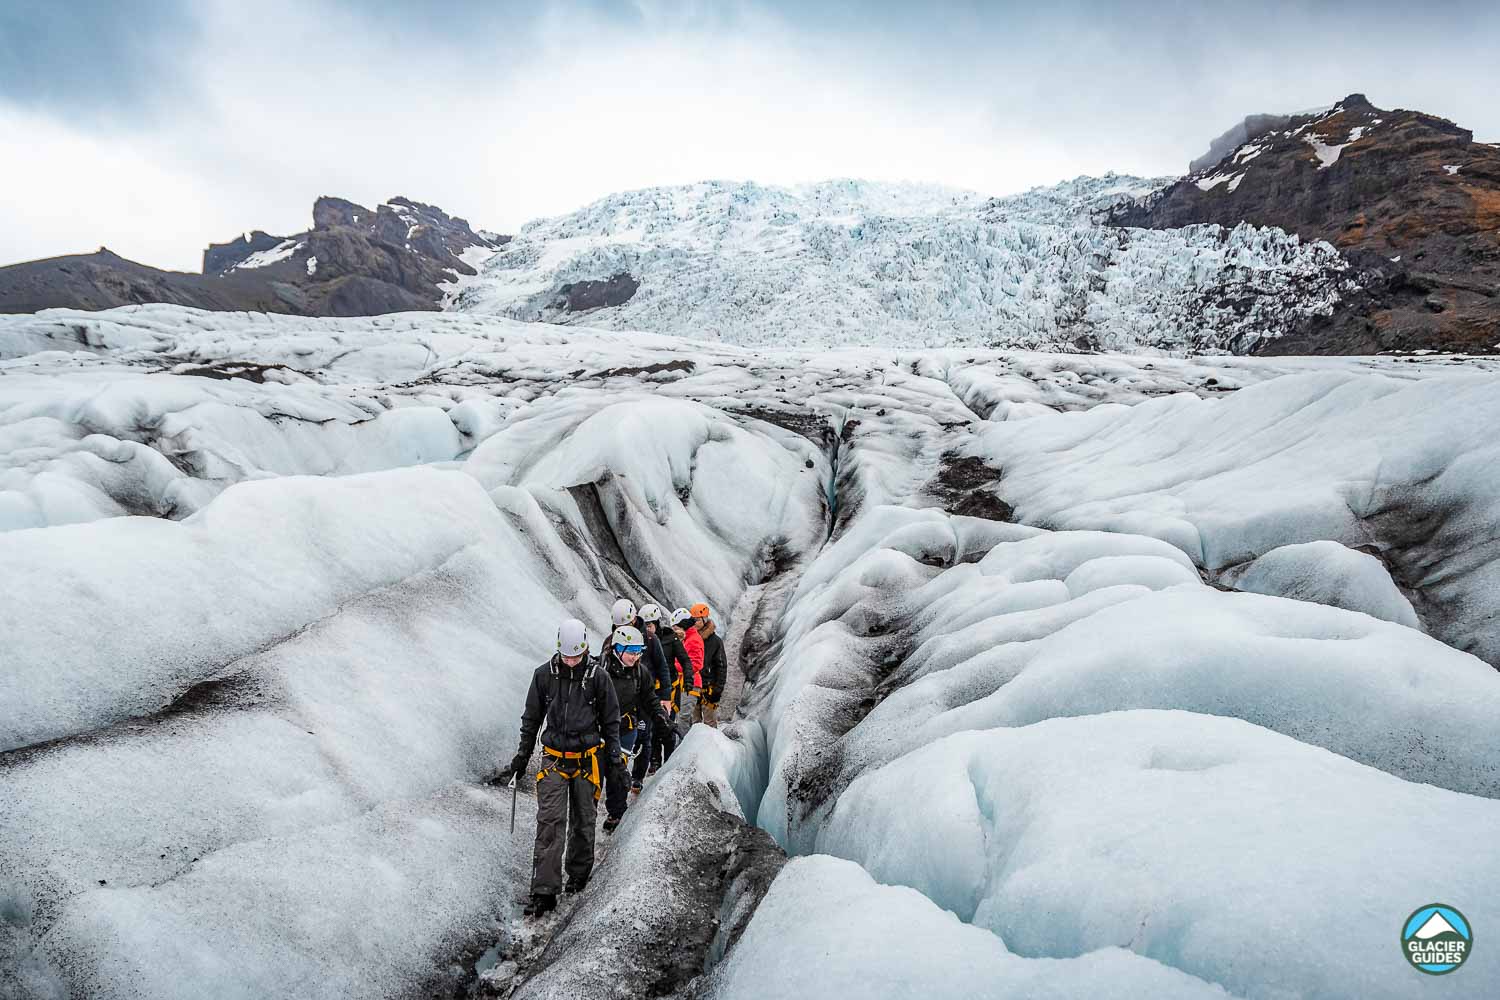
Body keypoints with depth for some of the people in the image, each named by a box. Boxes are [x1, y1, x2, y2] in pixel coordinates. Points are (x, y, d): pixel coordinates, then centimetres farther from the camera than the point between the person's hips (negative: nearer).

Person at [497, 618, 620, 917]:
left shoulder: (598, 677, -5)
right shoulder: (544, 674, -2)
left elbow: (611, 721, 5)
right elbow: (531, 719, 9)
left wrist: (614, 760, 3)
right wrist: (521, 758, 10)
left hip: (587, 759, 0)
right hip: (554, 759, 0)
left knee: (583, 822, 11)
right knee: (550, 822, -8)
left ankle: (579, 874, 31)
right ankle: (544, 892, -5)